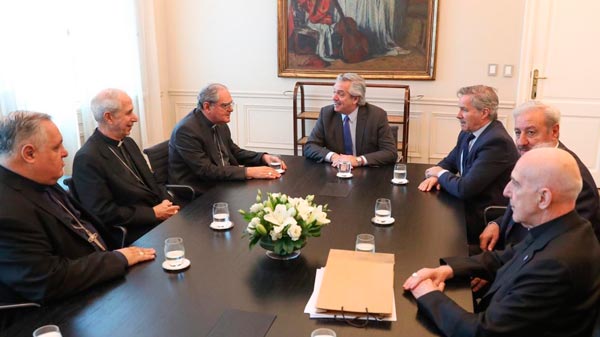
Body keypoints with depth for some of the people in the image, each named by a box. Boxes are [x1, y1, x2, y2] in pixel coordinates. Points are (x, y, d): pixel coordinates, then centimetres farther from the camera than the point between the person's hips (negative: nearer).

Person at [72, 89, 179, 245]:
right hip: (135, 235, -8)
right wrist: (154, 213, -14)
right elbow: (103, 213, -16)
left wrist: (168, 205, -3)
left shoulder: (128, 143, 12)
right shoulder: (87, 159, -14)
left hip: (161, 217, 8)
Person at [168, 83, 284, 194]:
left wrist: (263, 157, -1)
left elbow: (234, 152, 17)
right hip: (199, 194, -8)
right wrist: (248, 172, -27)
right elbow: (206, 171, -23)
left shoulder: (220, 123, 4)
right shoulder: (186, 130, -18)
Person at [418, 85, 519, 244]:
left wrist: (441, 173, -9)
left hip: (484, 220, -8)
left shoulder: (497, 141, -25)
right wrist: (435, 175, -7)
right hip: (467, 205, 8)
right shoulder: (468, 133, 3)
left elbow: (464, 189, -29)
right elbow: (449, 162, 17)